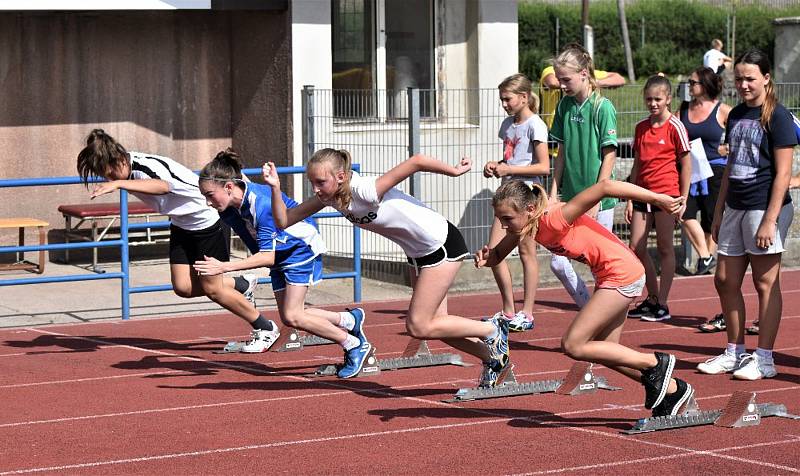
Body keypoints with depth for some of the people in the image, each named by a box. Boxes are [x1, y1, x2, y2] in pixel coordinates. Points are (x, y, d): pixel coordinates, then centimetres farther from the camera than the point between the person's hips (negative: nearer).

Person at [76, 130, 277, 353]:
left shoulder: (148, 166, -35)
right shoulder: (125, 169, -8)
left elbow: (162, 186, -61)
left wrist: (118, 184, -71)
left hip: (207, 220, -8)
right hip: (181, 224, 8)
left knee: (211, 288, -2)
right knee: (183, 287, 0)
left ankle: (265, 329, 17)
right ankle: (242, 285, 24)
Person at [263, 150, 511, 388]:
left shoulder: (366, 191, -32)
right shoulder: (329, 196, -9)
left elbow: (416, 161, -32)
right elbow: (284, 220, -8)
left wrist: (454, 171, -19)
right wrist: (275, 187, -23)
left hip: (442, 244, -9)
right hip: (418, 251, 9)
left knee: (418, 326, -8)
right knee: (433, 324, 12)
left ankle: (493, 329, 8)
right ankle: (493, 359, 29)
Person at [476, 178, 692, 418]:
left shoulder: (554, 219, -27)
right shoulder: (526, 223, -2)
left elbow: (604, 187, -32)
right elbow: (498, 255, 8)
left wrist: (658, 199, -30)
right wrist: (485, 256, -18)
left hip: (621, 275, -10)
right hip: (608, 276, 10)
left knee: (572, 345, -9)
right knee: (605, 351, 17)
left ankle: (656, 364, 0)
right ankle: (672, 390, 29)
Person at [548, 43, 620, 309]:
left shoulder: (602, 107, -10)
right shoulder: (565, 105, 8)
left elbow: (609, 156, -10)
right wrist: (554, 193, 9)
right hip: (570, 198, 6)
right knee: (558, 263, 2)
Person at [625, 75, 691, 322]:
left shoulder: (675, 126, -6)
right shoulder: (641, 128, 11)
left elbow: (686, 164, -5)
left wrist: (683, 199, -7)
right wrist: (630, 199, 12)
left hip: (666, 194, -6)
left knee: (665, 248, 1)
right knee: (636, 248, 4)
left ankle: (662, 304, 7)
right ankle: (652, 299, 17)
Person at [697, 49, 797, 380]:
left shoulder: (777, 116, -10)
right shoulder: (736, 116, 12)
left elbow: (783, 173, -13)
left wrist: (770, 220, -18)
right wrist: (719, 212, 17)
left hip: (764, 207, -8)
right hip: (735, 207, 8)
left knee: (766, 282, -2)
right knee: (725, 280, 9)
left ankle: (764, 359, 4)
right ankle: (735, 352, 21)